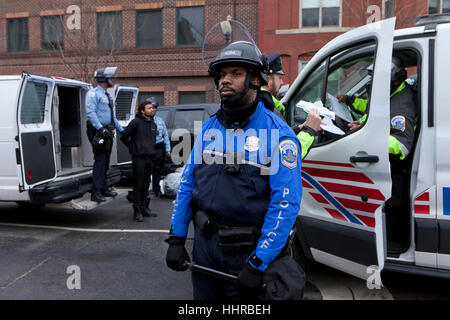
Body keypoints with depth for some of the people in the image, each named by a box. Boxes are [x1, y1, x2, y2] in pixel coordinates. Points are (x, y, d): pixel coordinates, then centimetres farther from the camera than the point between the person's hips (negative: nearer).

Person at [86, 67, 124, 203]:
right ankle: (96, 192, -9)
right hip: (98, 132, -9)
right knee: (99, 161, -12)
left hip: (108, 132, 9)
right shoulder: (93, 93, -7)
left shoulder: (107, 96, 22)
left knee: (105, 162, 13)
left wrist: (121, 130, 24)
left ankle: (103, 188, 23)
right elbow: (90, 112, -19)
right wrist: (100, 128, -27)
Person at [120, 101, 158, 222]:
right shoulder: (136, 122, -9)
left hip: (150, 157, 6)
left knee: (146, 185, 13)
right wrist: (132, 147, 3)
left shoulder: (153, 124, 13)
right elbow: (124, 136, -5)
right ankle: (137, 211, 4)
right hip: (138, 158, -6)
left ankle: (144, 208, 22)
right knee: (138, 185, -3)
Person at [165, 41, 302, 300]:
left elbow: (286, 202, -19)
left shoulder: (277, 133, -13)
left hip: (247, 249, -5)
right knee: (203, 296, 20)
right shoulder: (209, 128, 5)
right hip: (205, 242, 5)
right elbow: (188, 184, 8)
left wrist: (258, 264, -20)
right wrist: (176, 239, 4)